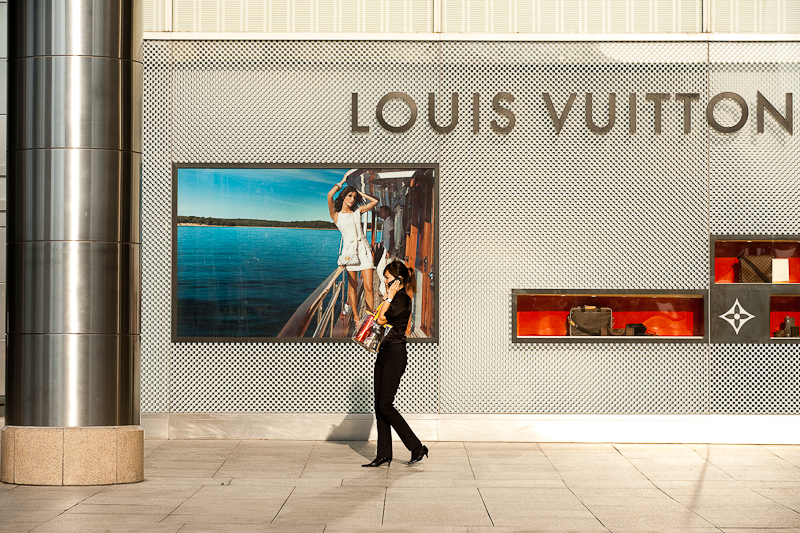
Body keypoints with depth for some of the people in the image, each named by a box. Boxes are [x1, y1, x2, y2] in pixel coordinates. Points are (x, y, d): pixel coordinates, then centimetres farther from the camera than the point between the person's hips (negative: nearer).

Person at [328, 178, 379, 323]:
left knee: (368, 287, -5)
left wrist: (360, 193, 15)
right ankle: (356, 317, 6)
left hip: (364, 250, 2)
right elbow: (330, 195, -9)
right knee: (352, 287, -1)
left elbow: (375, 201, 17)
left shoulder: (358, 211, 15)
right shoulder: (336, 215, 5)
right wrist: (342, 182, 5)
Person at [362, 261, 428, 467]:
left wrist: (389, 297, -12)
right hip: (384, 353, 10)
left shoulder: (402, 300, -14)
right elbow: (381, 320, 17)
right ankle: (384, 454, 9)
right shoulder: (395, 299, 15)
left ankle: (417, 447, -3)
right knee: (380, 405, 7)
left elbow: (381, 319, -16)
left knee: (385, 405, -10)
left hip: (395, 355, -10)